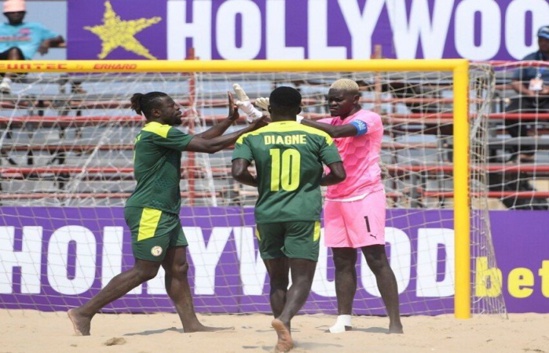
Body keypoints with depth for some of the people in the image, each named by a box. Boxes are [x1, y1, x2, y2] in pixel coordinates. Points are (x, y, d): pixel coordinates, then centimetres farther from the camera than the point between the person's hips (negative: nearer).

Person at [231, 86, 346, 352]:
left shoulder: (252, 138, 3)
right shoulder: (317, 137, 3)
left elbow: (238, 172, -11)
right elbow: (338, 173, -2)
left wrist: (260, 183, 9)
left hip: (267, 215, 2)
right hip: (304, 215, -1)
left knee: (277, 279, 15)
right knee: (302, 278, -2)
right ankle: (284, 319, -29)